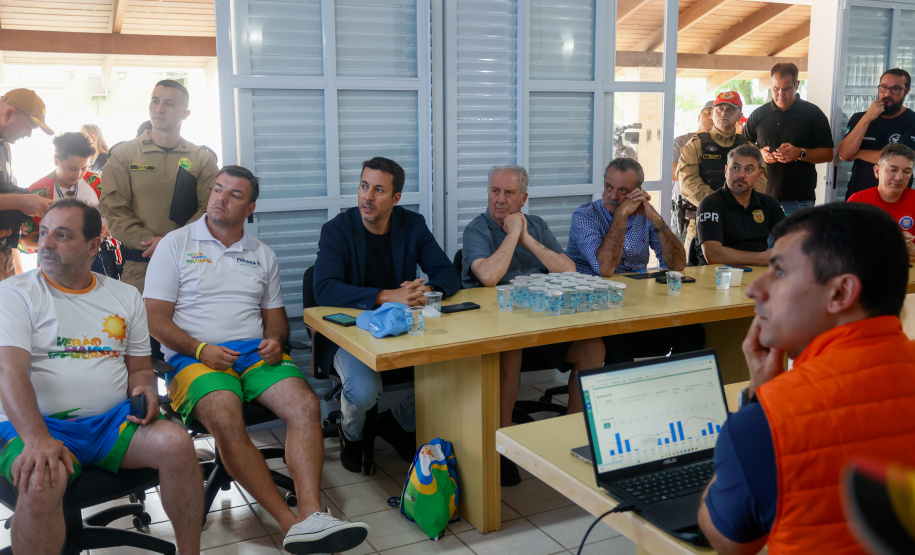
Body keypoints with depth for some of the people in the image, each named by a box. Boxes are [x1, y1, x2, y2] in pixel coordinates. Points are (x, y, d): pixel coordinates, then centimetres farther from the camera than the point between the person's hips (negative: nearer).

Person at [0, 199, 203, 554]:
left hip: (112, 420, 3)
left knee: (177, 443, -24)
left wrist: (146, 390, -7)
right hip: (37, 423, -3)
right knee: (41, 481, -36)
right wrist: (38, 440, -30)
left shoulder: (126, 297, 13)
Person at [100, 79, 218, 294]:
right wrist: (150, 242, -14)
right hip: (137, 266, 0)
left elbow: (209, 211, -2)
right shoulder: (123, 154, 8)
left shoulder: (203, 159, 9)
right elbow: (114, 211, -1)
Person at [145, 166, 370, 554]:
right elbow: (156, 319, 1)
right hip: (194, 357, -3)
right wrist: (200, 349, -15)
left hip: (256, 351, 4)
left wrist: (275, 340, -3)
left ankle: (311, 517, -35)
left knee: (306, 405, -26)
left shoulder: (263, 256, 19)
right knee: (226, 420, -35)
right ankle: (290, 522, -31)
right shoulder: (176, 244, 7)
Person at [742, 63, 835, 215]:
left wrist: (800, 153, -15)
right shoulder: (758, 115, 11)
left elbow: (828, 154, 2)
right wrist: (760, 153, -6)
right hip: (765, 196, 2)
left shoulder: (813, 114, 4)